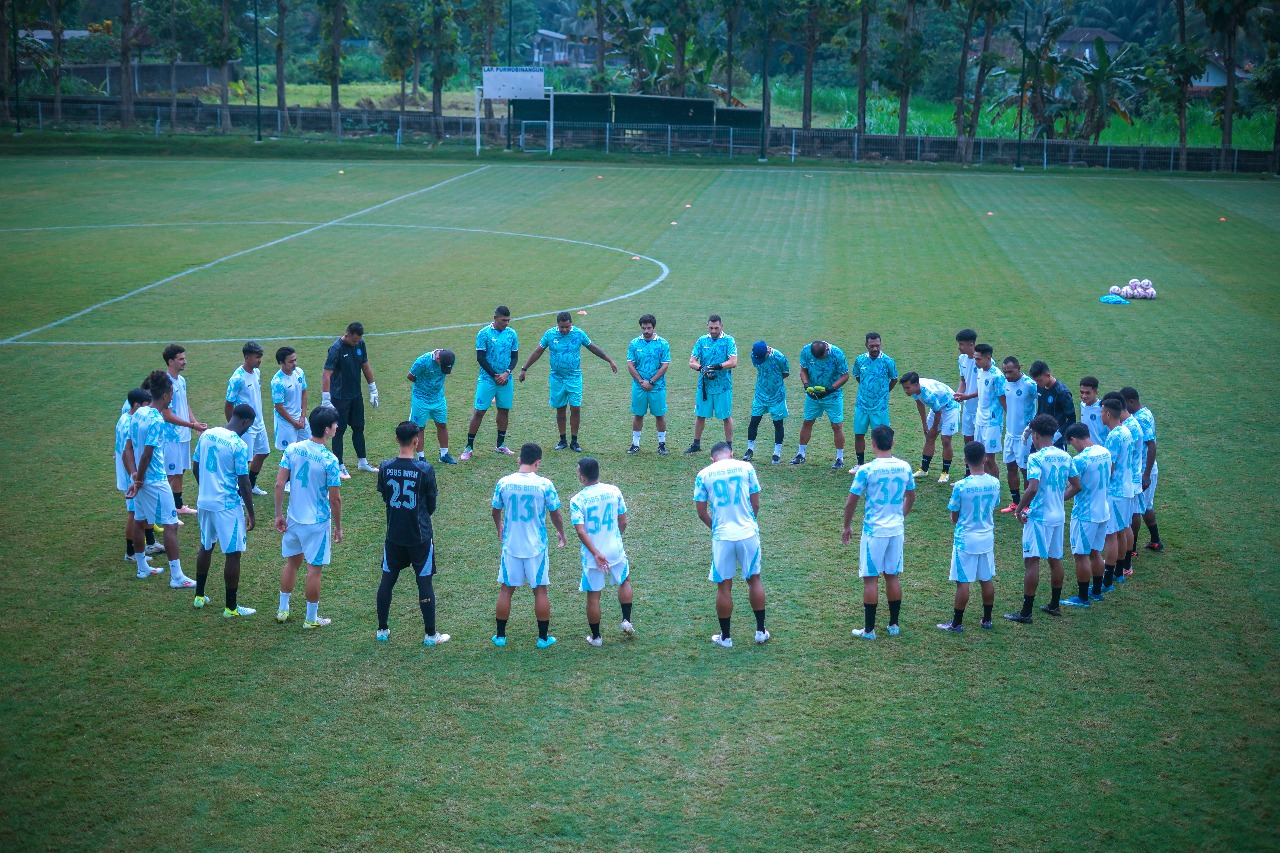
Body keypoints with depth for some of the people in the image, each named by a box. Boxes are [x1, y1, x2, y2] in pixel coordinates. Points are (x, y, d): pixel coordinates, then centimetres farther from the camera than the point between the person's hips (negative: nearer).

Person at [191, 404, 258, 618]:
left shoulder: (207, 434, 2)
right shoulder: (239, 445, -18)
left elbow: (195, 468, 11)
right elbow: (244, 483, -16)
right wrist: (251, 514, -7)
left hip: (205, 502, 7)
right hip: (228, 506, -7)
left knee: (206, 547, 23)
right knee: (233, 554, 2)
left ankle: (199, 596, 33)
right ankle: (231, 607, 8)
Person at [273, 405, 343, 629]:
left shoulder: (292, 449, -7)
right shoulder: (330, 461, -21)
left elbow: (279, 484, -5)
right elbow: (335, 499, -15)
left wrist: (278, 514, 5)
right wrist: (338, 527, -2)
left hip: (294, 518, 5)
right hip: (318, 522, -5)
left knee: (292, 561, 21)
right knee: (314, 568, 7)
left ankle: (283, 610, 31)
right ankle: (311, 618, 18)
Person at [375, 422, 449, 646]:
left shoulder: (385, 467, -6)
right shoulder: (425, 469, -16)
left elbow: (384, 497, 7)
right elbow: (432, 505, -4)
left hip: (394, 534, 3)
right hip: (420, 535, -3)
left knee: (387, 580, 14)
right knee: (425, 583, 6)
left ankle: (382, 630, 23)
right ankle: (430, 634, 13)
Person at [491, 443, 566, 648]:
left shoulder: (504, 483, -5)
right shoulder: (544, 484, -12)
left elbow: (496, 510, 9)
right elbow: (555, 513, -1)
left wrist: (499, 527, 31)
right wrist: (561, 533, 19)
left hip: (511, 545, 2)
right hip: (536, 546, -2)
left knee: (506, 589, 12)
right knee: (540, 590, 8)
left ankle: (500, 635, 18)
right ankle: (543, 638, 14)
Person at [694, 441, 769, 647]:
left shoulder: (704, 475, 1)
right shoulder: (745, 468, 1)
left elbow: (701, 512, 3)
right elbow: (755, 503, 5)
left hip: (722, 537, -1)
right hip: (748, 533, 1)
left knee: (724, 586, 8)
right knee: (754, 579, 16)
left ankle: (725, 637, 17)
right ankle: (761, 631, 23)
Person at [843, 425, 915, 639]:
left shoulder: (866, 470, -15)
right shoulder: (904, 467, 0)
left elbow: (851, 502, -9)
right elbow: (911, 497, 14)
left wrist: (847, 526, 5)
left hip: (873, 531, -4)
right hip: (896, 529, 5)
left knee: (871, 579, 3)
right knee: (893, 577, 14)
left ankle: (869, 629, 8)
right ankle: (893, 625, 22)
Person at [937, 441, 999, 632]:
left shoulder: (961, 486, -20)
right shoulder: (994, 483, -6)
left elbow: (954, 517, -8)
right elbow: (993, 508, 8)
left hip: (965, 540, -5)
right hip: (987, 538, 5)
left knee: (963, 582, 2)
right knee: (987, 580, 15)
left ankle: (957, 623, 10)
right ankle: (987, 620, 25)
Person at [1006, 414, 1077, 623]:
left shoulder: (1036, 459, -17)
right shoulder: (1065, 457, 5)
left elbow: (1033, 489, -27)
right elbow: (1076, 485, 10)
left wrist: (1020, 508, -13)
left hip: (1038, 517, -7)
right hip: (1058, 516, 7)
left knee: (1032, 561, -5)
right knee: (1055, 559, 17)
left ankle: (1026, 612, -4)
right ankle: (1054, 605, 28)